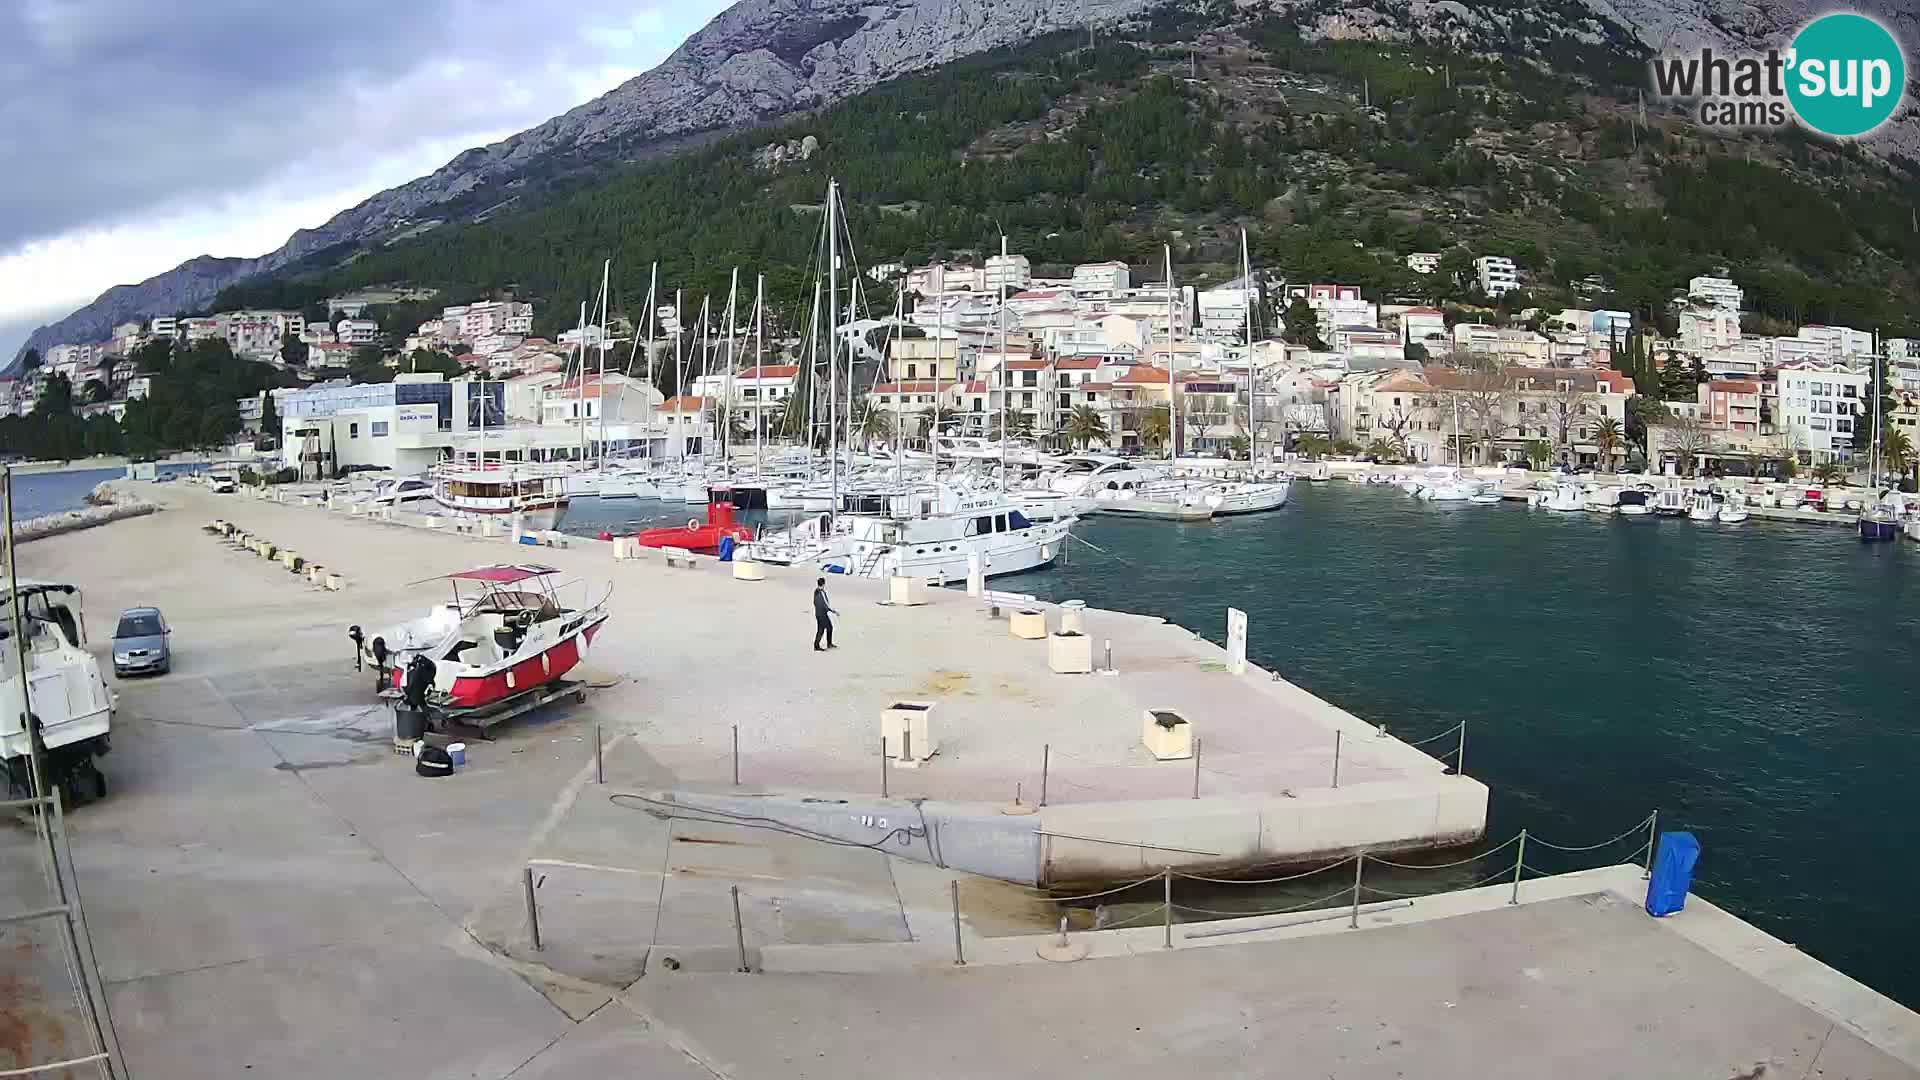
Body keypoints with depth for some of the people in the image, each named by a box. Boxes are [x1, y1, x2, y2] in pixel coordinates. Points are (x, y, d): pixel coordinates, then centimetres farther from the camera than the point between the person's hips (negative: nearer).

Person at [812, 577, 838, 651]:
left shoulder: (816, 591, 5)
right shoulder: (822, 593, -22)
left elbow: (815, 602, 14)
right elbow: (826, 604, -20)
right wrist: (834, 611, -12)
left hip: (818, 612, 9)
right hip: (822, 614, -9)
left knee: (829, 627, 18)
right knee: (821, 630, -1)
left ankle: (829, 644, 27)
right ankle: (816, 647, 4)